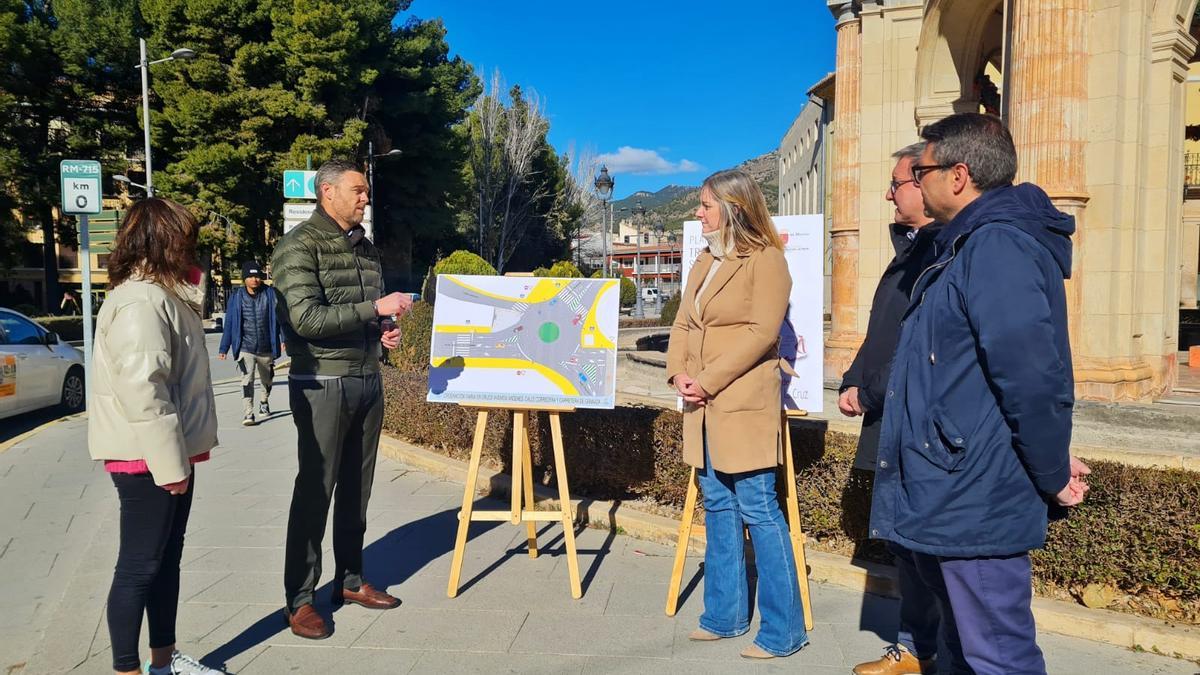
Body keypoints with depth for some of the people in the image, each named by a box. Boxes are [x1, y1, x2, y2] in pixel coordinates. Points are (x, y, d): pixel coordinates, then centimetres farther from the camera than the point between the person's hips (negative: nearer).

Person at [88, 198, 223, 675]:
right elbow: (141, 390, -26)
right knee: (140, 566, 0)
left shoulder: (165, 294, 15)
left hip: (170, 453, 10)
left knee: (166, 560, 18)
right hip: (147, 460, -10)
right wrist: (168, 463, -25)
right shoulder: (140, 302, -19)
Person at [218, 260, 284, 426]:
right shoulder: (236, 297, -2)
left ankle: (264, 402, 46)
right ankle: (248, 414, -10)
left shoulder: (270, 294, -4)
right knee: (247, 379, -14)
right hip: (245, 349, -1)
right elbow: (229, 324, 0)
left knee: (267, 380, 19)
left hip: (266, 348, 1)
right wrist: (224, 349, -2)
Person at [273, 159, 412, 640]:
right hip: (322, 384, -7)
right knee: (314, 491, 0)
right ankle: (299, 599, 12)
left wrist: (387, 330, 3)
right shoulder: (299, 247, -9)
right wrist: (373, 309, -21)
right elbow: (306, 318, -20)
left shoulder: (366, 248, 13)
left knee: (356, 489, 13)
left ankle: (350, 580, 27)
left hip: (368, 381, 7)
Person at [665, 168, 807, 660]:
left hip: (743, 406, -8)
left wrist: (707, 380, -17)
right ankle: (726, 614, 25)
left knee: (758, 510, -4)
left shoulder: (765, 260, -7)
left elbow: (761, 332, -16)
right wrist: (678, 371, -3)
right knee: (718, 507, 13)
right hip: (704, 408, 8)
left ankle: (784, 628, 7)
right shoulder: (704, 263, 17)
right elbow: (683, 324, 15)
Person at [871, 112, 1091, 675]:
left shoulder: (999, 247, -19)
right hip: (949, 498, 11)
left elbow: (1034, 377, -25)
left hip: (975, 503, -11)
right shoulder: (968, 244, 16)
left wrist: (1053, 477, -14)